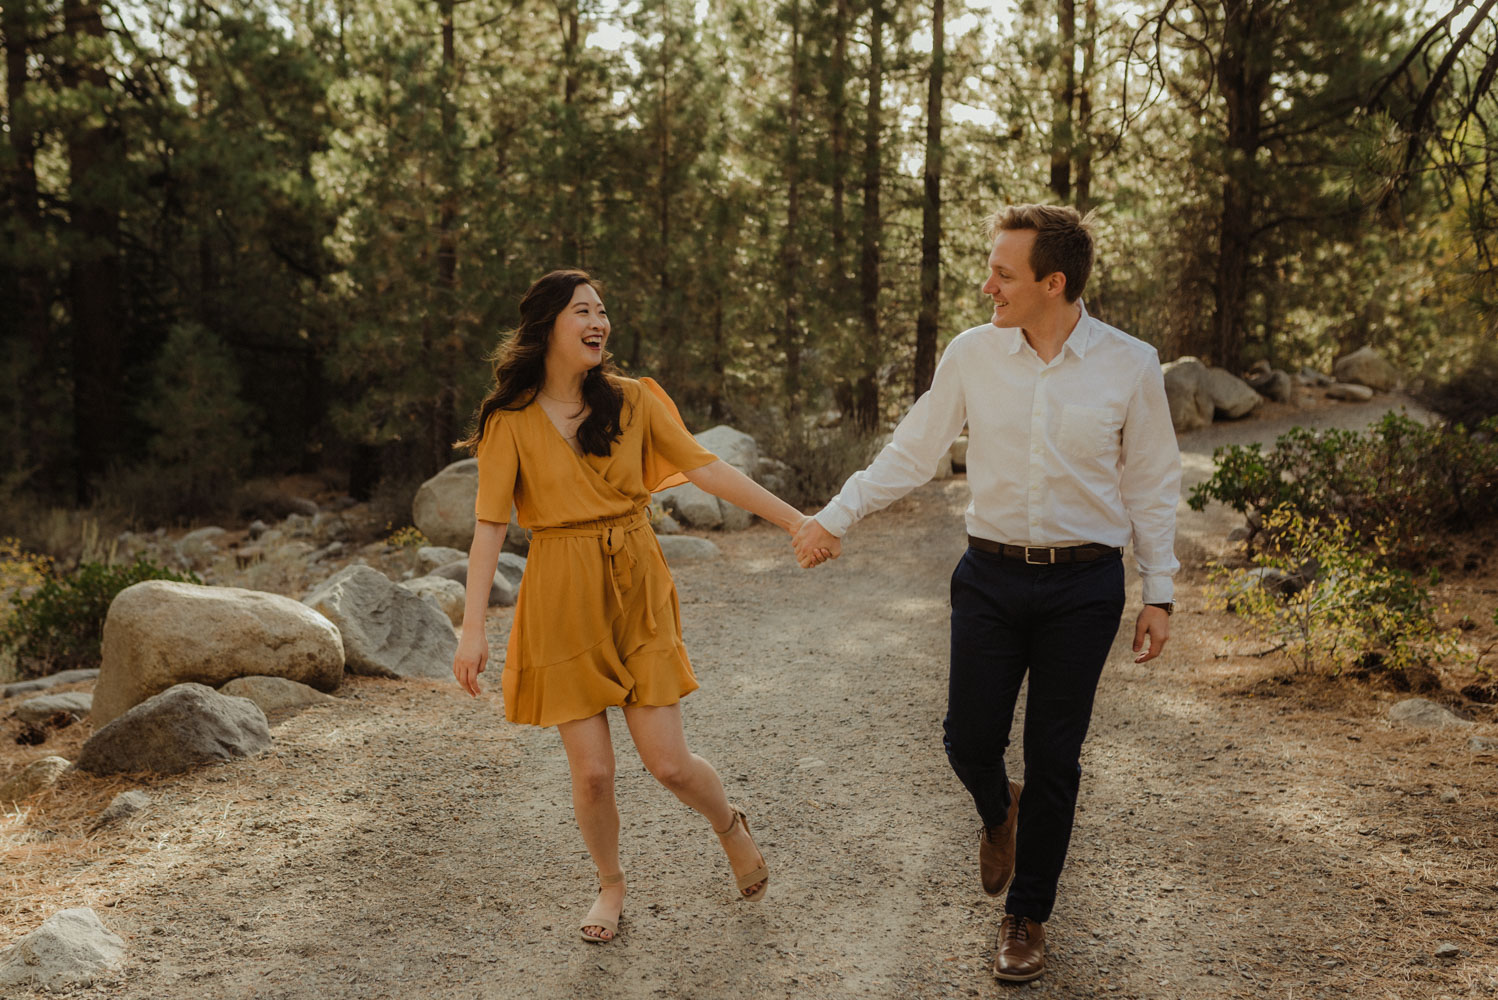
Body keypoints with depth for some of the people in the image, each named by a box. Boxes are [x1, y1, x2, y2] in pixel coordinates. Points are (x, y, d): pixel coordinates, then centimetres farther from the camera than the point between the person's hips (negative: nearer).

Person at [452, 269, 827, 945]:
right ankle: (610, 884, 30)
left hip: (638, 592, 1)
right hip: (562, 602, -1)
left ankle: (730, 824, 33)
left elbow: (707, 470, -2)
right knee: (592, 771, 1)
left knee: (669, 763, -1)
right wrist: (472, 629, -15)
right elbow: (490, 524, -7)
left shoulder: (632, 401, 2)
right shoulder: (511, 420, -3)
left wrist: (796, 521, -9)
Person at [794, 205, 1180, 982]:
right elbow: (911, 452, 6)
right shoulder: (973, 354, -3)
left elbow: (1152, 485, 2)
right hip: (990, 576, 2)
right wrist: (835, 516, 4)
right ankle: (999, 812, 42)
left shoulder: (1130, 366, -6)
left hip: (1083, 584, -1)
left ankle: (1027, 916, 27)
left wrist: (1159, 594, 1)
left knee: (1053, 759, 7)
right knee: (968, 741, 4)